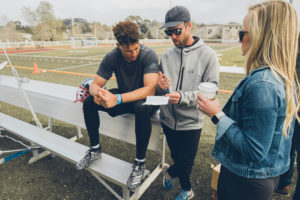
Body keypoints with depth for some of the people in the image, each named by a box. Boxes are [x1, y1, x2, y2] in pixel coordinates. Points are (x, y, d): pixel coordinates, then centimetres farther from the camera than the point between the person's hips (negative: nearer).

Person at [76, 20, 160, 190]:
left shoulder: (149, 55, -23)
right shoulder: (112, 57, -10)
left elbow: (150, 89, -33)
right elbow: (95, 84, -8)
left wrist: (118, 98, -43)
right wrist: (98, 92, -33)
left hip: (144, 99, -4)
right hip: (124, 96, 5)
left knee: (142, 109, -39)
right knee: (89, 102, -11)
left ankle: (140, 163, -17)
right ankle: (95, 149, 7)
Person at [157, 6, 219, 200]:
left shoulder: (208, 55, -9)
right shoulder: (167, 55, 4)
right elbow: (159, 89, 9)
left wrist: (183, 97, -27)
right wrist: (160, 87, -16)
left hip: (190, 122, -4)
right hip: (168, 119, 5)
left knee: (186, 165, 10)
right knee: (179, 160, 22)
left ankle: (169, 171, 46)